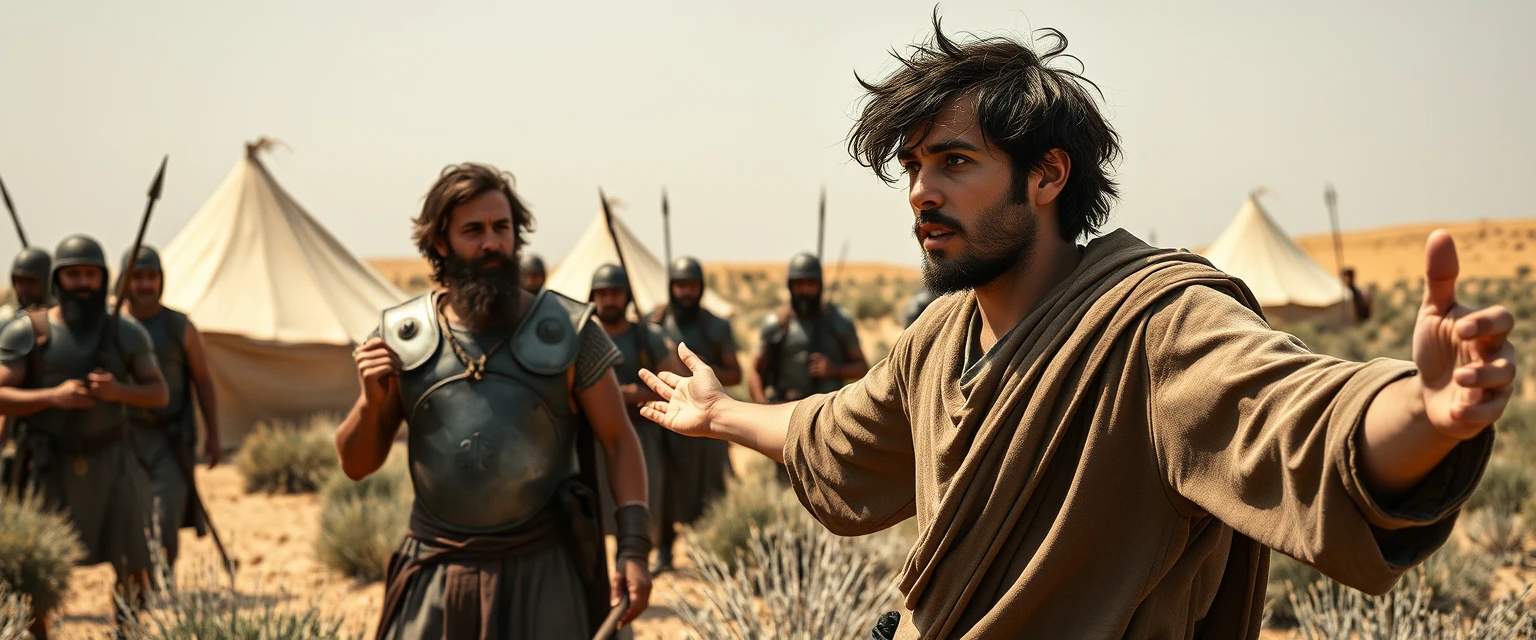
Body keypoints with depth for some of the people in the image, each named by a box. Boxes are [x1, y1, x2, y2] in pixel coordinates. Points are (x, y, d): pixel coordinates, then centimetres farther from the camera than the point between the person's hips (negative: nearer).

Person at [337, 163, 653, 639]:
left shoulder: (566, 330, -3)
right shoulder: (402, 336, 1)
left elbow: (619, 442, 1)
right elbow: (356, 466, 8)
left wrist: (634, 548, -10)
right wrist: (372, 402, -13)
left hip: (542, 572, -1)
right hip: (436, 577, 1)